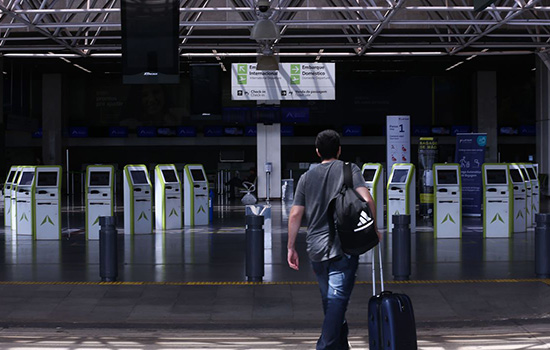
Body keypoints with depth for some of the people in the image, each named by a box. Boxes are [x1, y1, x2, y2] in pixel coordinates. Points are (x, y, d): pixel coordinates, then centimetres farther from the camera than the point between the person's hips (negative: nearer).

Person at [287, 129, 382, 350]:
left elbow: (295, 214, 7)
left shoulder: (307, 177, 11)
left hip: (316, 249, 4)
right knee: (337, 301, -7)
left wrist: (291, 247, 12)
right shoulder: (349, 170, 1)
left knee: (329, 301, 17)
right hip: (343, 248, -4)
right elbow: (367, 200, -13)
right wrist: (374, 229, -1)